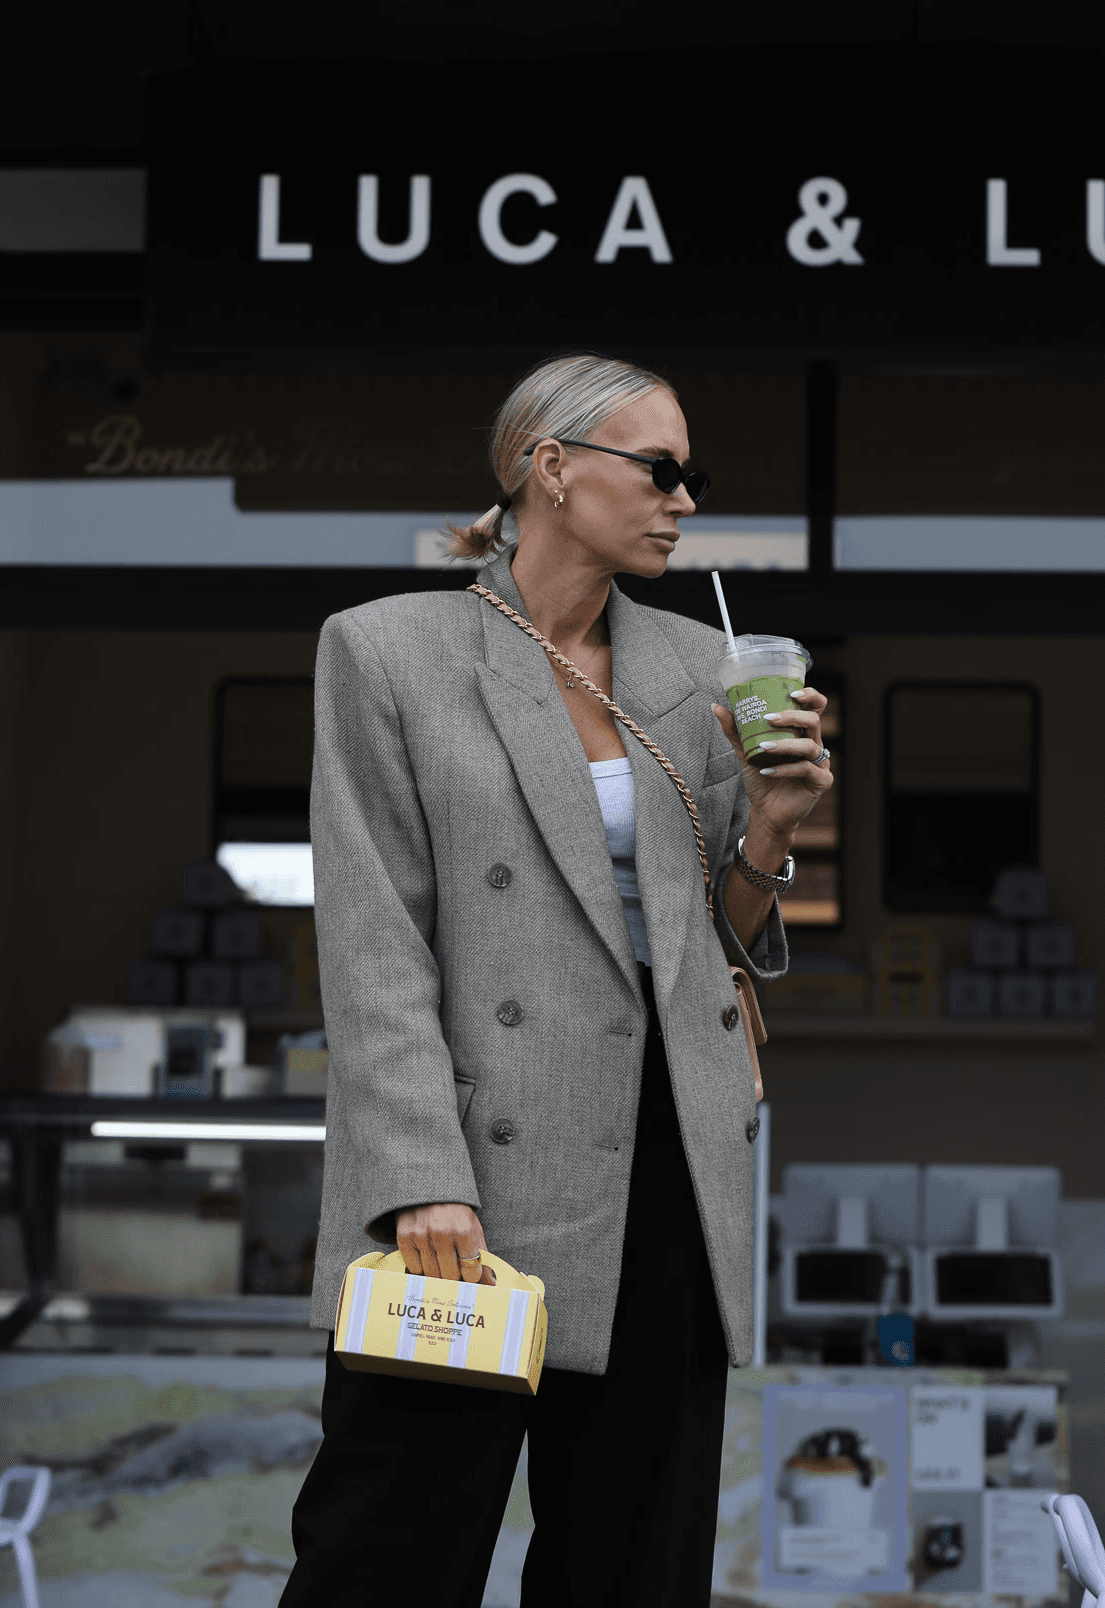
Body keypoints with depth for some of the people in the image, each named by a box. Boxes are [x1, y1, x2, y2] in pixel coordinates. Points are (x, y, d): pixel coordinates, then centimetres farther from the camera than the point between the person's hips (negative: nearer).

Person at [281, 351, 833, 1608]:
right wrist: (424, 1184, -17)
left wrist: (769, 828, -3)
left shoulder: (696, 667, 13)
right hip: (473, 1184, -5)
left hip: (667, 1175, 5)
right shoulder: (386, 651, 0)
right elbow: (373, 946, -7)